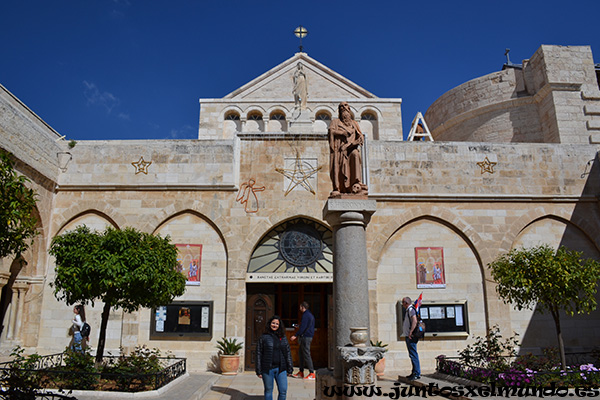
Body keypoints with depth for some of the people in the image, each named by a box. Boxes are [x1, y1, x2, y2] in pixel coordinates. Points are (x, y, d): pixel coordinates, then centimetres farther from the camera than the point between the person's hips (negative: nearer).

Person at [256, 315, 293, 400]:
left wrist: (289, 369, 7)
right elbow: (259, 354, 0)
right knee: (268, 391, 8)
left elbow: (288, 353, 11)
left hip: (280, 369, 2)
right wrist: (259, 371, -3)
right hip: (267, 369, -2)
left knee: (283, 391, 0)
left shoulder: (283, 338, 9)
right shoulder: (263, 337, 0)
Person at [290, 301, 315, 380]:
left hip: (305, 337, -10)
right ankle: (301, 372, 20)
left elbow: (303, 328, -22)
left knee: (306, 354, -8)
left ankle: (312, 373, -8)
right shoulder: (310, 315, 16)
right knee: (301, 353, 15)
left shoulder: (305, 315, -15)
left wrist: (295, 336, -20)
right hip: (309, 336, 10)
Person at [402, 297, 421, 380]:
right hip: (408, 336, 11)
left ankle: (417, 374, -9)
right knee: (412, 354, 13)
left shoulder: (411, 309, -11)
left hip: (411, 337, -11)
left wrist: (410, 332, -26)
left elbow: (414, 321, -24)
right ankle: (414, 372, 18)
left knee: (413, 355, -10)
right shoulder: (408, 310, 20)